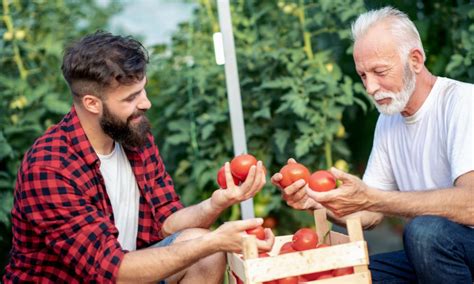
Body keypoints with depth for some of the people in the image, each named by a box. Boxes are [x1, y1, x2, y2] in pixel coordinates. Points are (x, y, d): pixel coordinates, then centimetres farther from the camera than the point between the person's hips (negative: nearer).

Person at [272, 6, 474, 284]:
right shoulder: (389, 120, 8)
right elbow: (371, 215, 9)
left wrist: (370, 198, -31)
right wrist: (316, 200, -10)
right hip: (433, 251, 7)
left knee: (425, 230, -33)